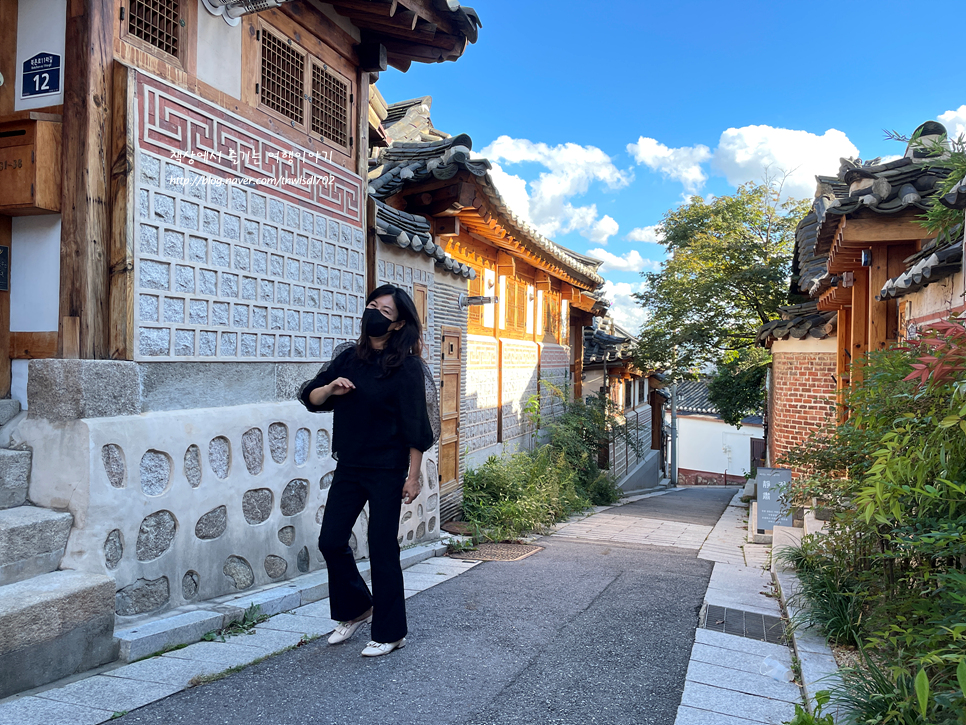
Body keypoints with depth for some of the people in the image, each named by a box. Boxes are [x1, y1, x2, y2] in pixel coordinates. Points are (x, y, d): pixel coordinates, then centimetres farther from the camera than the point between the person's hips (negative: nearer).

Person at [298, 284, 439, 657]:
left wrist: (413, 475, -12)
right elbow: (309, 397, 10)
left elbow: (416, 427, -10)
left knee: (382, 548, 2)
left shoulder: (406, 367, -9)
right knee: (331, 541, 8)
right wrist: (330, 388, -12)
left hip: (387, 471, -6)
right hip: (348, 467, 6)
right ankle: (357, 608, 33)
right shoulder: (347, 357, 6)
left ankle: (390, 632, 19)